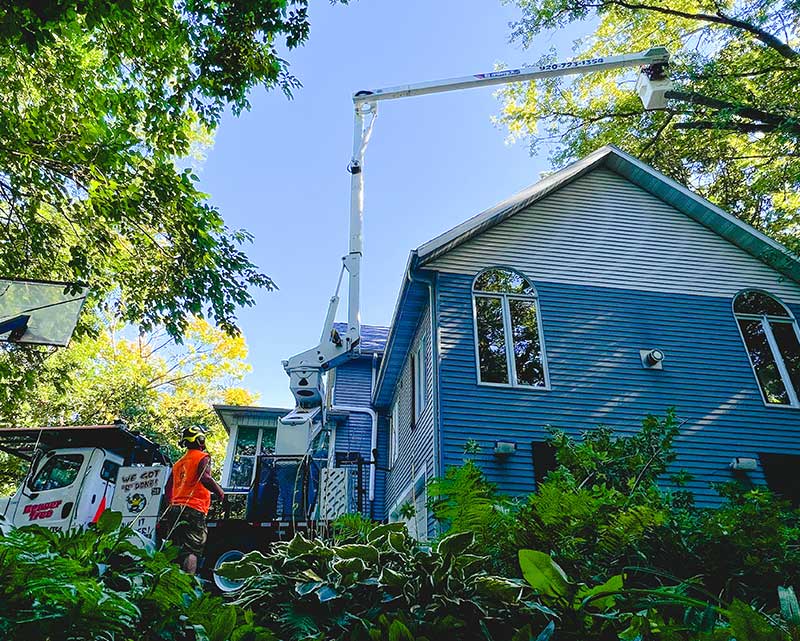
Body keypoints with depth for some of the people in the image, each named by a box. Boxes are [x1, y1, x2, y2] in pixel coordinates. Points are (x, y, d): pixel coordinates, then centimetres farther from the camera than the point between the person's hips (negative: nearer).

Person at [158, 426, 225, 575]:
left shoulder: (178, 463, 23)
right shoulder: (203, 457, -1)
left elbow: (168, 489, 23)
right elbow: (205, 478, -19)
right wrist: (221, 494, -10)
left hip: (175, 509, 7)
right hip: (194, 510, -7)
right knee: (192, 551, -11)